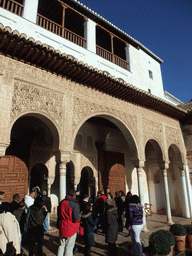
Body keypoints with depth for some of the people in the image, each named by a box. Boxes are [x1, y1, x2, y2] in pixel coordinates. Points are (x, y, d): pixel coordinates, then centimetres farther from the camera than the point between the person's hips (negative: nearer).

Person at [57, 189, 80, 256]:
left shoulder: (61, 202, 0)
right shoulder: (74, 204, -19)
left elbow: (59, 214, 10)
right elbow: (76, 218, -21)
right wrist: (79, 219, 0)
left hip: (62, 227, 6)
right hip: (71, 228, -5)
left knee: (62, 245, 21)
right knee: (69, 247, 8)